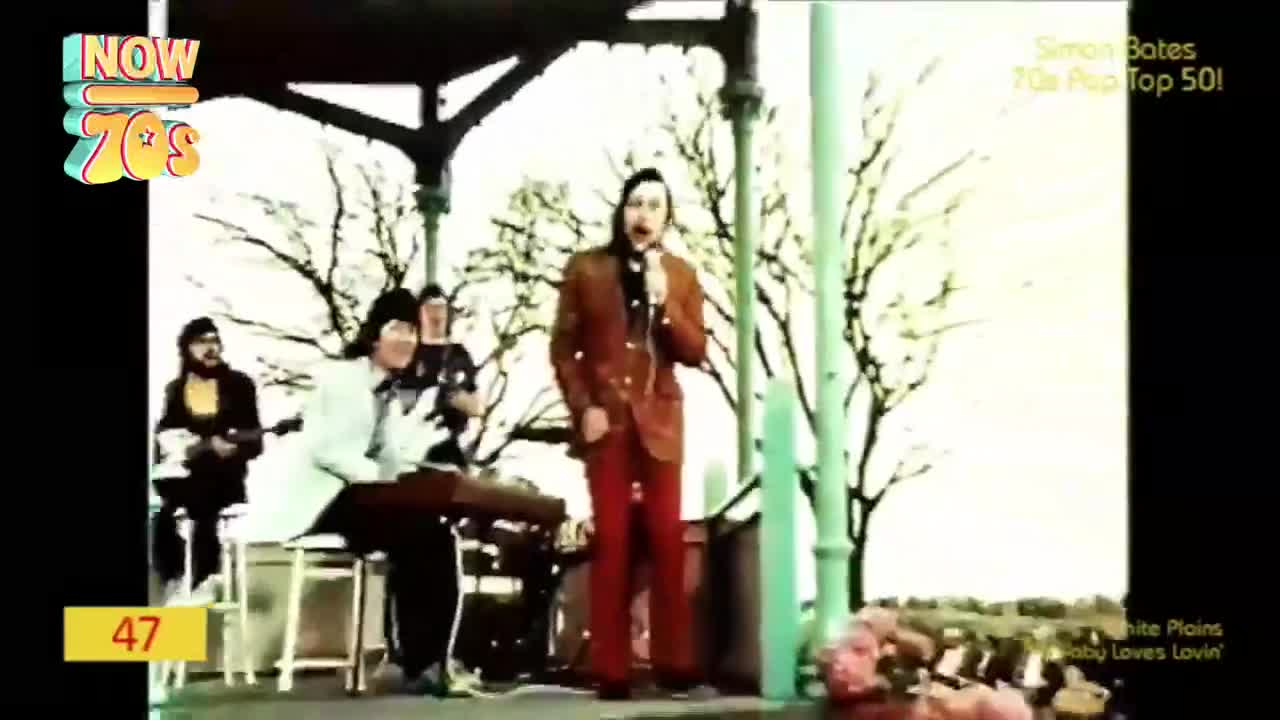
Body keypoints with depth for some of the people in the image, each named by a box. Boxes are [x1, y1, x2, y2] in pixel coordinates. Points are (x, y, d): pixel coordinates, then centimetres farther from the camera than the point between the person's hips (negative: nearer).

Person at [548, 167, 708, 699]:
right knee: (611, 541, -2)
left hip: (658, 419, 1)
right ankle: (611, 668, -1)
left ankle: (673, 662, 3)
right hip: (605, 418, -1)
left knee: (668, 539, -2)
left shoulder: (681, 275, 8)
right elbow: (563, 347, 3)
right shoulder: (585, 268, 4)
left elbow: (696, 354, 2)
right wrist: (583, 407, -8)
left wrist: (663, 301, -12)